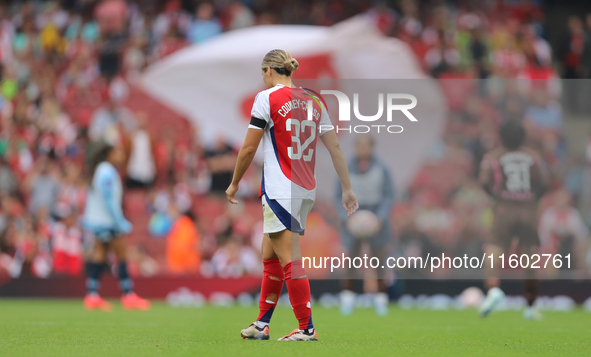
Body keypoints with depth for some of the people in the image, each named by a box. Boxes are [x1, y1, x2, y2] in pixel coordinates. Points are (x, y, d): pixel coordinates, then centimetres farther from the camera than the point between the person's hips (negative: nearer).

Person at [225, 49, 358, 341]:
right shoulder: (314, 101, 12)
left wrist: (234, 183, 8)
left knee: (290, 260, -6)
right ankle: (261, 325, 21)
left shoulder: (267, 98, -6)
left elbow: (249, 148, -4)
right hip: (307, 191, 7)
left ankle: (307, 328, -9)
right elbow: (335, 147, 12)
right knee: (269, 256, 16)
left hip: (279, 191, -7)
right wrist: (347, 189, 16)